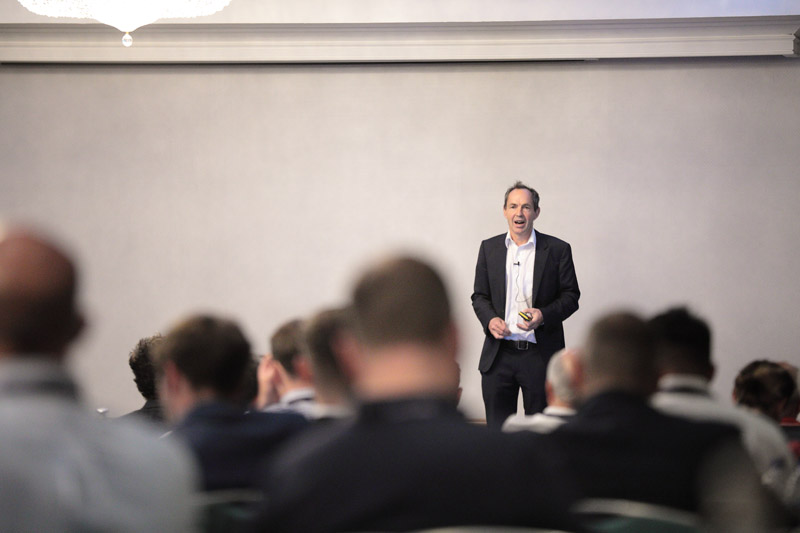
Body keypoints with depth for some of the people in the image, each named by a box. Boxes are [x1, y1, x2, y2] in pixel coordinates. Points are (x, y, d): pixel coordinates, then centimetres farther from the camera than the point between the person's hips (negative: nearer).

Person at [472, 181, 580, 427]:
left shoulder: (557, 250, 1)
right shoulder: (489, 248, 9)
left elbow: (571, 296, 1)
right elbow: (479, 296, 12)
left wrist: (544, 315, -17)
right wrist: (490, 319, -9)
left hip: (540, 355, -2)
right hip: (498, 355, 2)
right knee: (497, 428, 7)